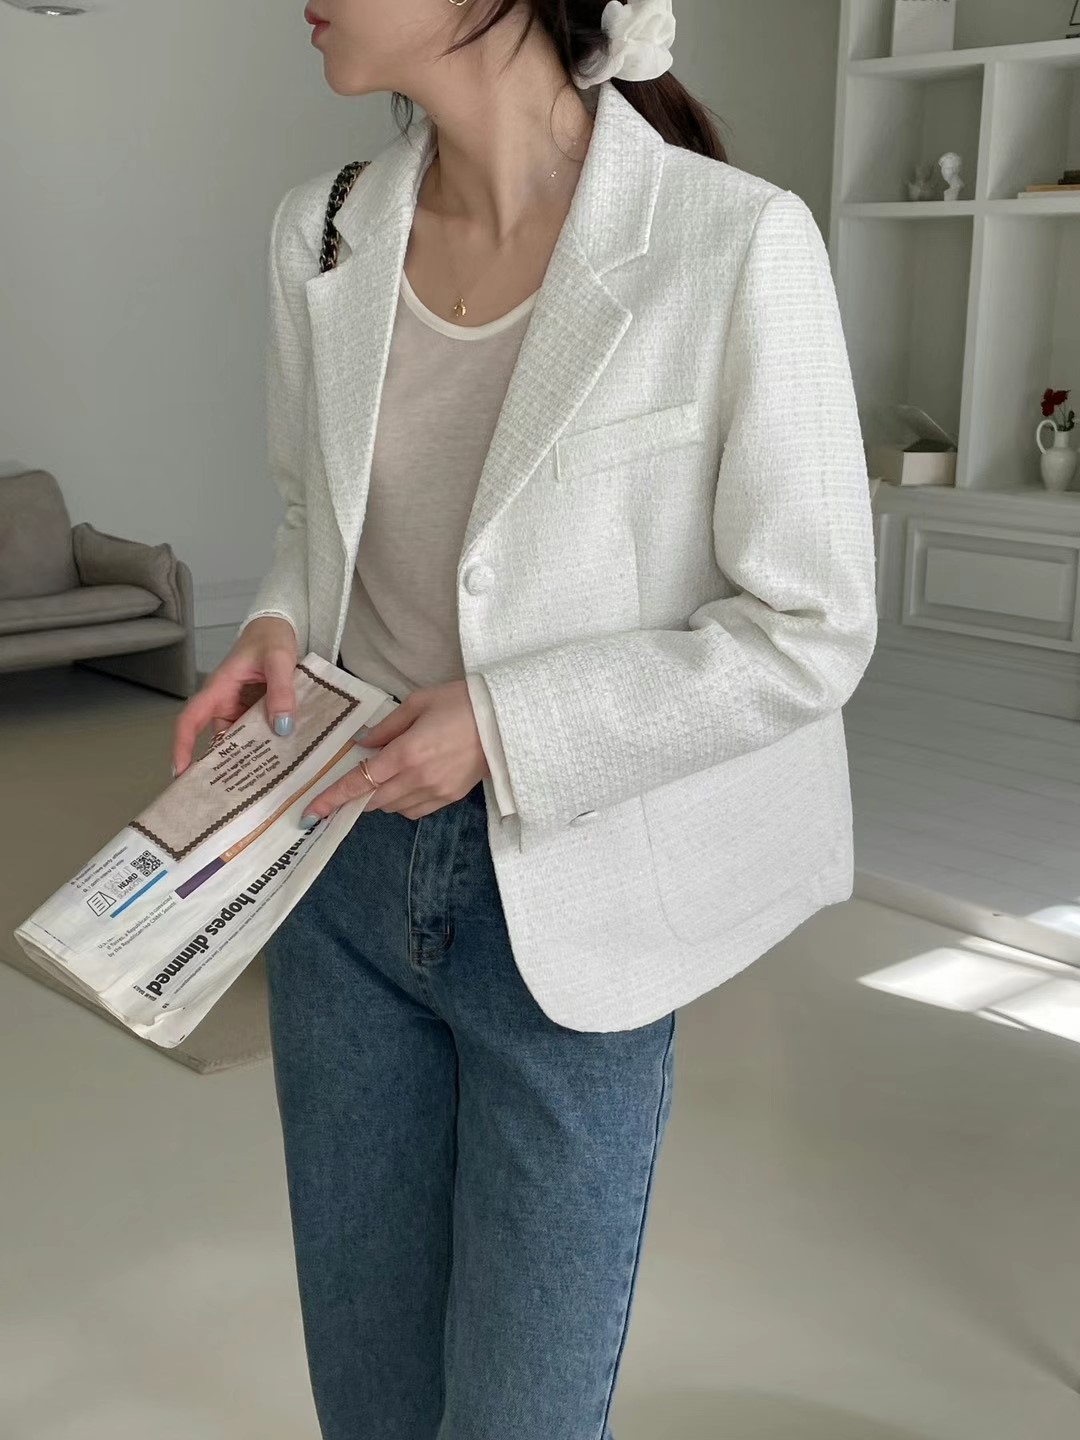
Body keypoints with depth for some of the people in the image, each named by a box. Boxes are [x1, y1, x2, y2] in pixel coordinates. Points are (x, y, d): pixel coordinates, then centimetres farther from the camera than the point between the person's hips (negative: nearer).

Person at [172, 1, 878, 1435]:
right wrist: (279, 626, -6)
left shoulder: (735, 244, -19)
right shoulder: (320, 234, -1)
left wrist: (506, 722, -20)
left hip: (570, 900, -4)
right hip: (346, 867, 5)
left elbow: (812, 634, -14)